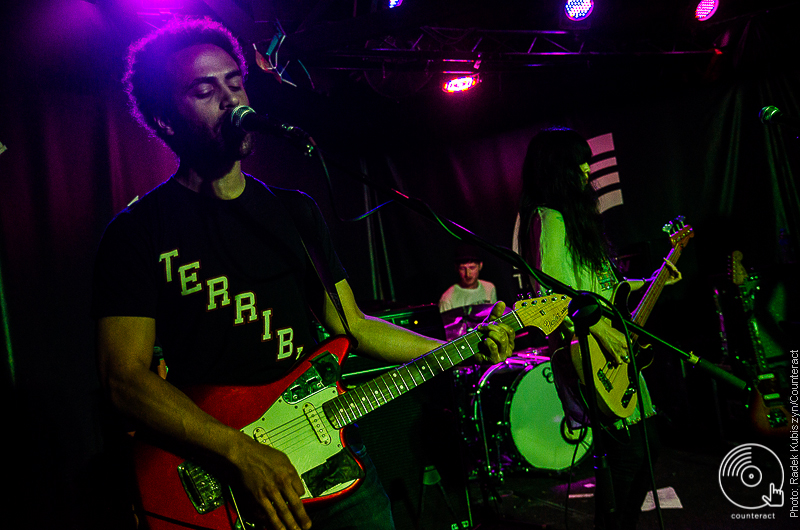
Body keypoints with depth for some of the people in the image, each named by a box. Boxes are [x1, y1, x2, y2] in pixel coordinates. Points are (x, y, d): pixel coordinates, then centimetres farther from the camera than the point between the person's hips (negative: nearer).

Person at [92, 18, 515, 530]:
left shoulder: (296, 210, 9)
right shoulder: (138, 230, -6)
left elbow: (352, 325, 11)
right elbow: (126, 375, -13)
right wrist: (241, 450, -23)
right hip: (214, 478, -4)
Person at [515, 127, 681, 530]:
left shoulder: (575, 217, 17)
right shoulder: (550, 220, -14)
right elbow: (550, 295, -24)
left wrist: (652, 281, 24)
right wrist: (600, 330, -25)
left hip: (616, 353, 10)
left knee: (646, 445, 17)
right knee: (627, 454, -6)